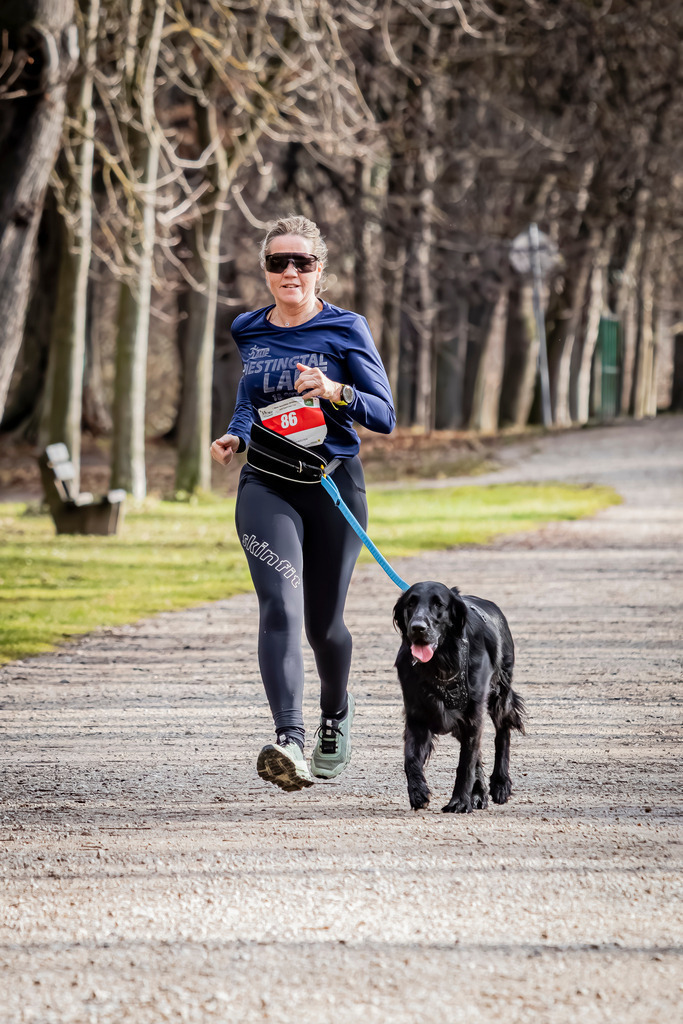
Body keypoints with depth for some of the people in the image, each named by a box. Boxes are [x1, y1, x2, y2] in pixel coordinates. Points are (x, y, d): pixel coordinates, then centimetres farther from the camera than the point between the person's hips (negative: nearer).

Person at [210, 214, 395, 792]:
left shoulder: (346, 330, -1)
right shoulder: (250, 333, 10)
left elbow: (385, 417, -4)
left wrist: (336, 392, -21)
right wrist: (235, 437, 7)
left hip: (333, 484, -1)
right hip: (266, 485, 1)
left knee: (323, 622, 9)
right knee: (280, 605, -21)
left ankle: (336, 714, 41)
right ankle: (289, 741, -33)